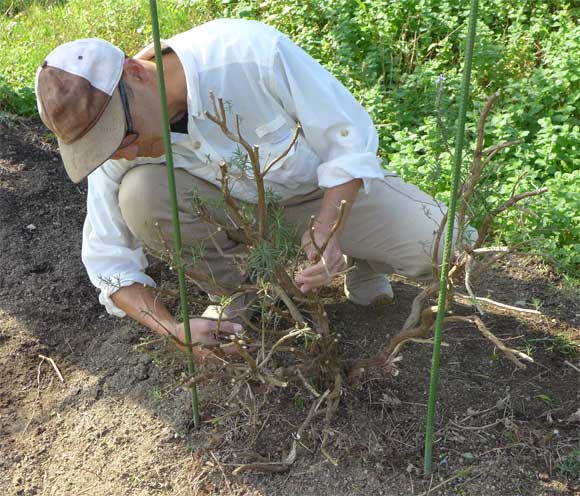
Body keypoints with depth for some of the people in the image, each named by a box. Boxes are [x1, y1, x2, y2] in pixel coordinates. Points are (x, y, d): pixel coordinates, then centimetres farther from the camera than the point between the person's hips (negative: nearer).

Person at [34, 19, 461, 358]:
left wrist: (327, 231, -34)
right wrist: (175, 328, -25)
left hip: (327, 188, -2)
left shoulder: (250, 51, -34)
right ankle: (231, 283, 0)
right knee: (138, 195, -28)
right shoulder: (114, 150, -21)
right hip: (234, 205, 2)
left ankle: (361, 262, 13)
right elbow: (108, 261, -11)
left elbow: (351, 137, -23)